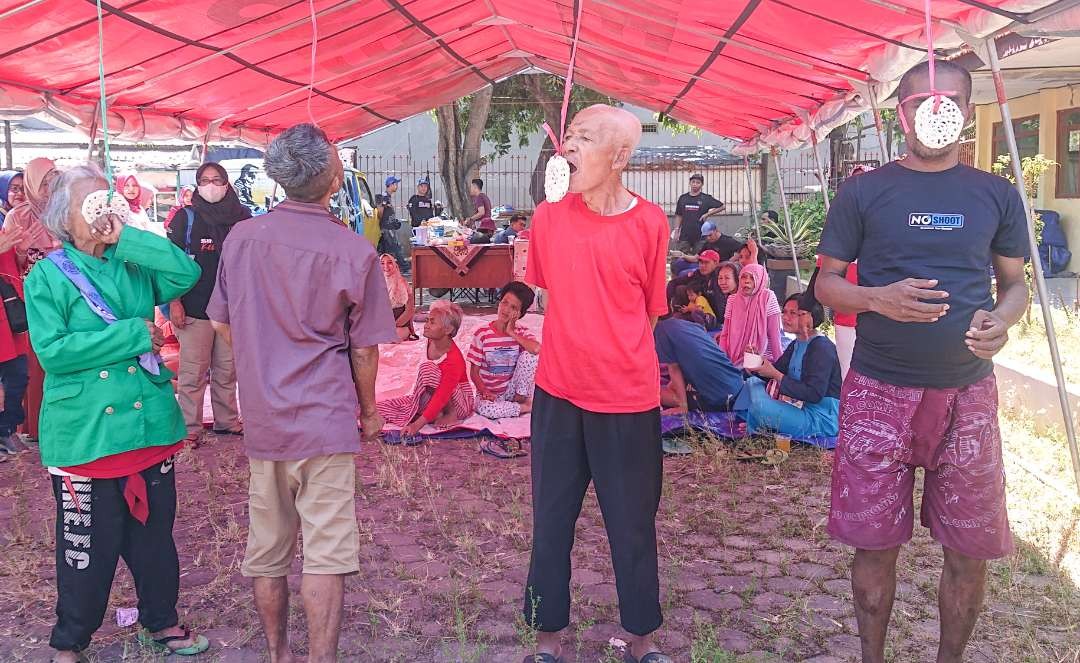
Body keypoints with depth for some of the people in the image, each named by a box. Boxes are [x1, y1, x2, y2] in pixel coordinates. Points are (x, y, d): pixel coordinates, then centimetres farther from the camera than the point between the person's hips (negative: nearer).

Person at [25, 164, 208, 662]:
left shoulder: (134, 263, 5)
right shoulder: (47, 277, -4)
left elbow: (187, 272, -13)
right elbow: (51, 351, -16)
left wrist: (124, 238, -14)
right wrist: (132, 333, -18)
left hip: (149, 423, 4)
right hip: (85, 434, -3)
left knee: (154, 533, 16)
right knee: (88, 548, 8)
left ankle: (161, 622, 36)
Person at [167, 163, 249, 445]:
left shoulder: (241, 217, 6)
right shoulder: (186, 218, -1)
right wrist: (174, 302, -9)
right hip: (194, 308, -3)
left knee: (227, 369, 10)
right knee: (193, 372, 0)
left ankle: (227, 421, 22)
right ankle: (190, 428, 8)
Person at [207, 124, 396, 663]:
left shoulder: (242, 238, 1)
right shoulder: (353, 252, -11)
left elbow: (222, 325, 10)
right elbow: (364, 349, -4)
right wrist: (368, 410, 11)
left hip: (262, 416, 5)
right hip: (324, 418, -5)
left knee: (266, 550, 16)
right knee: (325, 555, 1)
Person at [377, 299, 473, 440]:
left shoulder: (454, 360, -30)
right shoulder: (432, 341, -7)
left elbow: (441, 398, -36)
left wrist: (417, 425, -43)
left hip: (461, 403, -7)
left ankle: (451, 414, -21)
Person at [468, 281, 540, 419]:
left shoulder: (522, 333, -3)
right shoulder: (483, 334, -7)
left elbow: (537, 349, -29)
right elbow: (474, 372, -4)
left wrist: (512, 333, -18)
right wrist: (485, 392, -21)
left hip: (512, 391, 1)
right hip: (490, 394, -1)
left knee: (529, 354, -21)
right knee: (484, 409, -36)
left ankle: (521, 398, -5)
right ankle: (525, 407, -12)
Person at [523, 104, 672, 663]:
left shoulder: (649, 223, -6)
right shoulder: (549, 216, 0)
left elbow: (650, 311, 4)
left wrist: (617, 359, 3)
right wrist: (574, 351, 9)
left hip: (628, 398, -2)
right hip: (558, 393, 2)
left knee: (633, 524, 10)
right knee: (551, 521, 10)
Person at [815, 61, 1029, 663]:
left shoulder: (996, 195, 6)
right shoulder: (864, 192, 1)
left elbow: (1016, 284, 12)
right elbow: (827, 282, 2)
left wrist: (1001, 320, -11)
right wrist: (878, 300, -18)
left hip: (967, 396, 2)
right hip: (880, 394, -2)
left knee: (970, 550, 8)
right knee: (876, 543, 6)